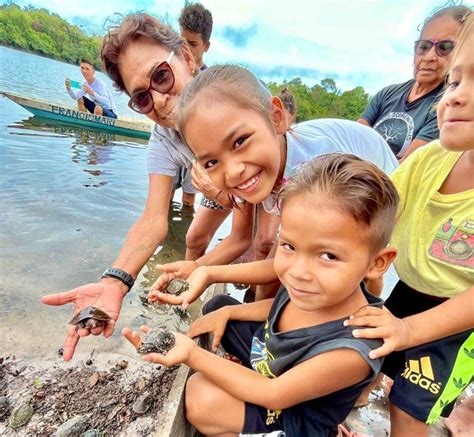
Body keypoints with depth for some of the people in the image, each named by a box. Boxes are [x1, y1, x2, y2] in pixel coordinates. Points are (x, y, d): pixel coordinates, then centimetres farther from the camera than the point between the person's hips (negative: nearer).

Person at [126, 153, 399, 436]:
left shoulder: (351, 352, -40)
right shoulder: (310, 291, -24)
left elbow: (273, 395, -30)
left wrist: (191, 354, -34)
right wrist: (226, 313, -9)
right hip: (269, 353, 6)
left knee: (203, 396, -25)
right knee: (217, 305, 7)